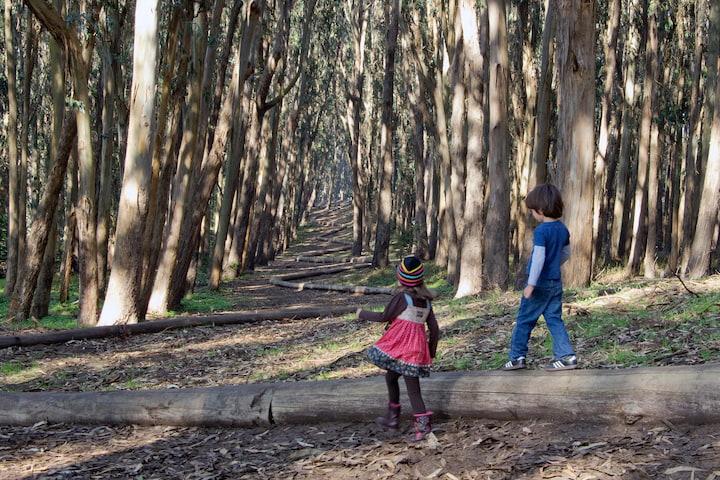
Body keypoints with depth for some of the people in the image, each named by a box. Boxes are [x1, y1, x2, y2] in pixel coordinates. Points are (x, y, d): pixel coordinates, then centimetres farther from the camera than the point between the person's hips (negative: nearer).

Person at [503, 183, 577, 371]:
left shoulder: (541, 231, -19)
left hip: (540, 283, -7)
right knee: (554, 319, 9)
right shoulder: (563, 229, 5)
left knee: (524, 320, 5)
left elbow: (539, 258, -24)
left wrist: (531, 284, -23)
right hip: (556, 282, 7)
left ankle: (517, 357, 11)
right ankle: (566, 356, -1)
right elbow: (566, 254, 17)